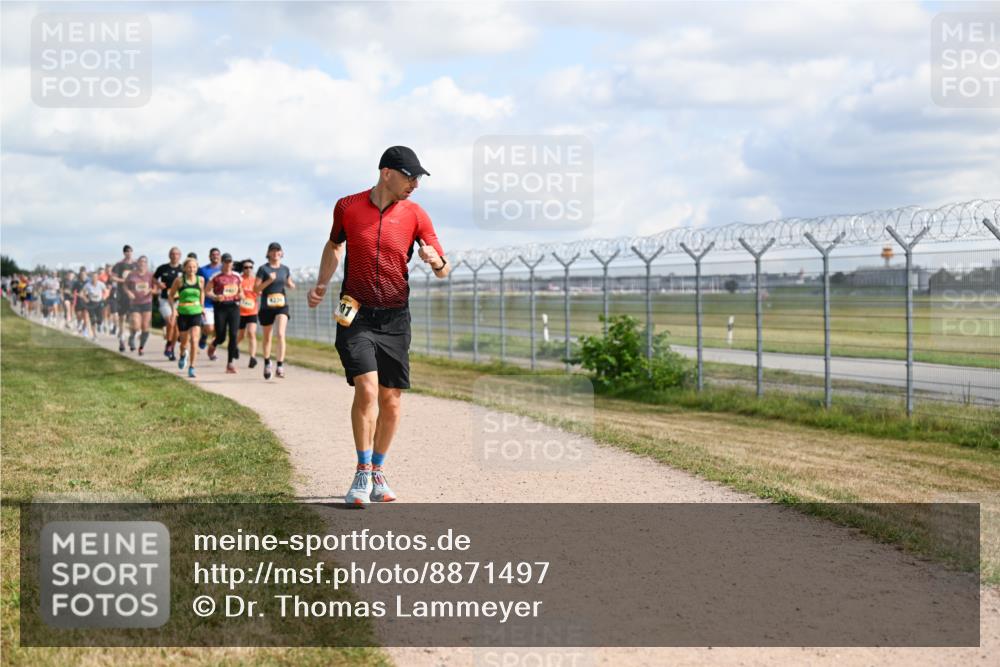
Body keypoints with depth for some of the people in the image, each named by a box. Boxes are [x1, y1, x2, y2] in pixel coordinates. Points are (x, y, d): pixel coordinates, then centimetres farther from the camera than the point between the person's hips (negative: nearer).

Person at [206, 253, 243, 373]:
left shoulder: (237, 277, 11)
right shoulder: (216, 277, 1)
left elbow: (241, 291, 22)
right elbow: (207, 292, 2)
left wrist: (240, 296, 0)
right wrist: (215, 297, -16)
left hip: (234, 306, 3)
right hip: (220, 307, -2)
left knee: (233, 335, -9)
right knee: (221, 337, -2)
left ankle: (230, 363, -3)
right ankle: (213, 345, 37)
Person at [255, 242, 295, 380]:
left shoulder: (285, 269, 8)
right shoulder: (263, 269, -3)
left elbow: (290, 285, 22)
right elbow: (256, 289, -8)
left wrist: (291, 285, -1)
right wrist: (269, 281, -21)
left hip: (282, 306, 1)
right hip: (266, 307, -1)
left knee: (280, 334, -18)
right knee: (267, 337, 12)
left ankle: (280, 366, -20)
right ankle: (267, 363, 34)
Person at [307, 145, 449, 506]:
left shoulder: (415, 214, -1)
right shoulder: (347, 207, 0)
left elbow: (444, 271, 0)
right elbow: (334, 244, 20)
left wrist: (436, 261, -23)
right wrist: (322, 284, 10)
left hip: (395, 318, 2)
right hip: (355, 314, -1)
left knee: (390, 402, 4)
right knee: (366, 388, -18)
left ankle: (377, 473, 23)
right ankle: (362, 474, -7)